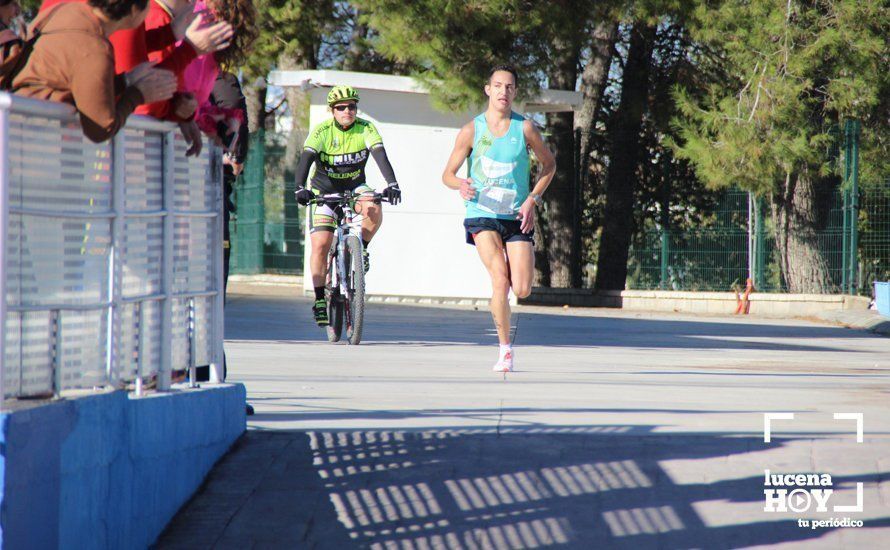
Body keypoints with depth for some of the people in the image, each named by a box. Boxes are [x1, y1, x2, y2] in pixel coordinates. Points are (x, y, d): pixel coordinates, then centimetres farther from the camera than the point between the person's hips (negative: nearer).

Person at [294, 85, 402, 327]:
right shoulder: (322, 131, -17)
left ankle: (361, 249, -4)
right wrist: (300, 188, -47)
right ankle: (320, 299, -3)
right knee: (320, 244, -13)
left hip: (355, 186, 1)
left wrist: (392, 183, -43)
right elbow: (306, 158, -29)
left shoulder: (366, 129, -14)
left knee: (374, 210, -32)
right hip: (324, 190, -1)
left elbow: (380, 154, -27)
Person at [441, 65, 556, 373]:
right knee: (500, 279, -20)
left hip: (517, 217, 1)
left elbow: (549, 164, 13)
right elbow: (448, 174, 4)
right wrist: (461, 185, -20)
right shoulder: (471, 130, -2)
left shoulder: (525, 128, -1)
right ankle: (505, 349, -9)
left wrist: (533, 199, 0)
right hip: (482, 215, -1)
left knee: (522, 290, -8)